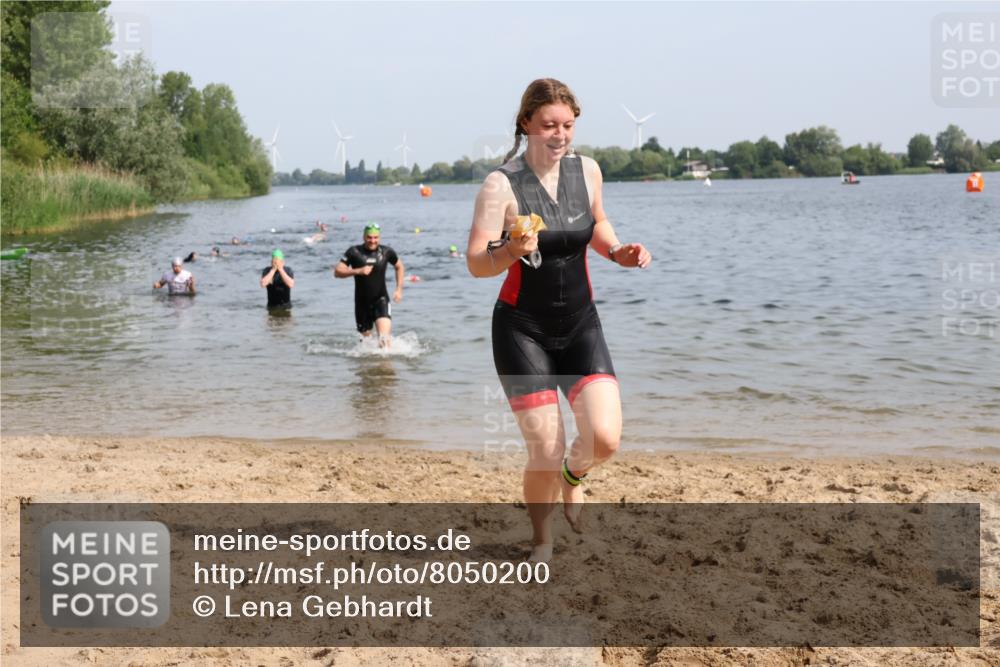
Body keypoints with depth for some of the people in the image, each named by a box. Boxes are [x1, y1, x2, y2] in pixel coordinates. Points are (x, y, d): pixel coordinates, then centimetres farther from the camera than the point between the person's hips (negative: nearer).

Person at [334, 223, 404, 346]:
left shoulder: (386, 252, -2)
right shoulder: (354, 252, -6)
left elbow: (399, 266, 17)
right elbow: (337, 272, -9)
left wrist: (399, 289, 9)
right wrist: (358, 271, -22)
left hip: (381, 300, -1)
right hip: (362, 302, 1)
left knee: (384, 338, -21)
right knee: (366, 338, 12)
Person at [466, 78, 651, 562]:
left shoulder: (587, 171, 1)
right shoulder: (502, 184, -14)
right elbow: (476, 264, -16)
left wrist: (616, 251, 1)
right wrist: (511, 250, -36)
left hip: (580, 324, 4)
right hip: (523, 329, -4)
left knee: (605, 438, -13)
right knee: (545, 456, -7)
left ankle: (573, 476, 24)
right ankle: (542, 544, 22)